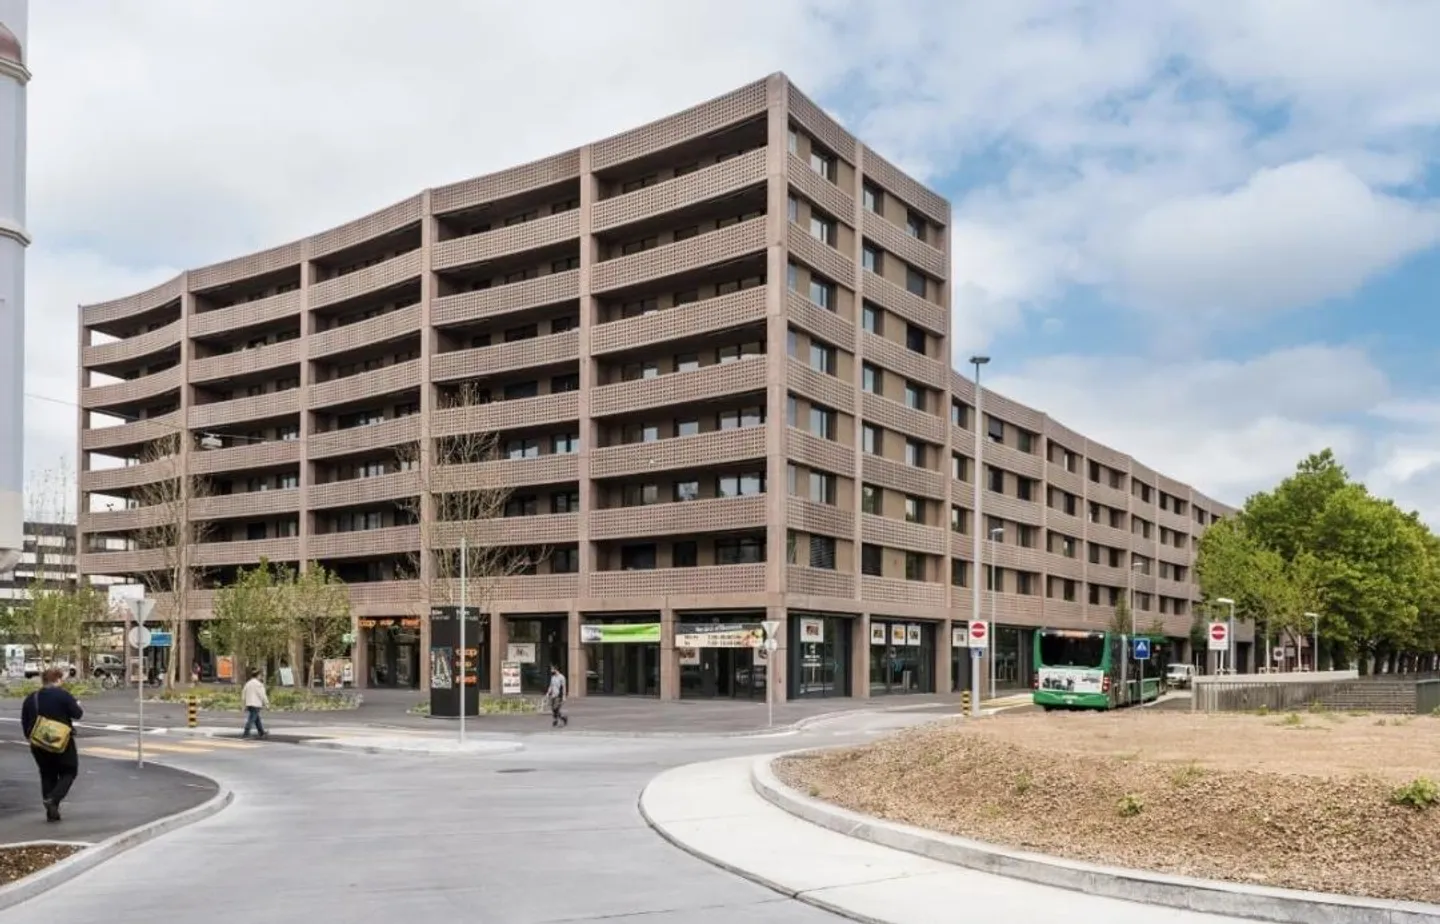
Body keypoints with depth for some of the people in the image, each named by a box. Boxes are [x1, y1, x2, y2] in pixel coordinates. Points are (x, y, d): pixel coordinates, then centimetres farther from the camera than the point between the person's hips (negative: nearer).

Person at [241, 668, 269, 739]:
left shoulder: (248, 683, 13)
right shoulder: (258, 684, -10)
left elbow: (243, 694, 14)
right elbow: (262, 695, -10)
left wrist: (245, 704, 19)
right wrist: (267, 704, -1)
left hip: (249, 704, 8)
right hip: (256, 704, -8)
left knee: (257, 719, 14)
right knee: (251, 719, -8)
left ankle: (262, 733, 19)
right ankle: (246, 733, -14)